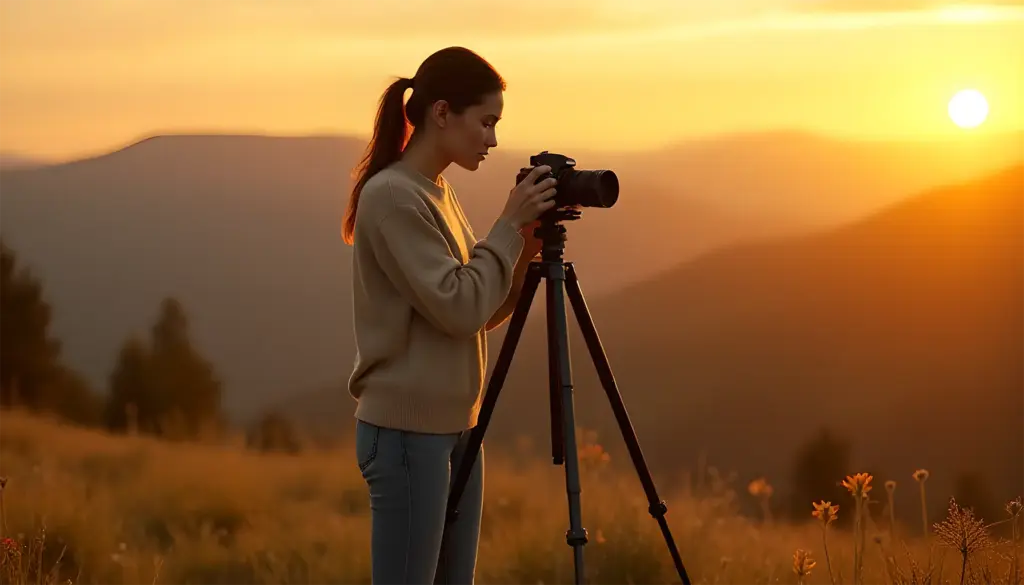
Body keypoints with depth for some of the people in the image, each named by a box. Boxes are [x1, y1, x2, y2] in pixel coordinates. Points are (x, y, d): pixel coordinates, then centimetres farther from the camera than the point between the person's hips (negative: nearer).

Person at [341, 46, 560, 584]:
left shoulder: (438, 194, 13)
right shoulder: (391, 196, -15)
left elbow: (481, 314, 15)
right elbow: (458, 308, -20)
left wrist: (524, 250, 1)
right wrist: (508, 227, -12)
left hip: (455, 427, 9)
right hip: (406, 431, -9)